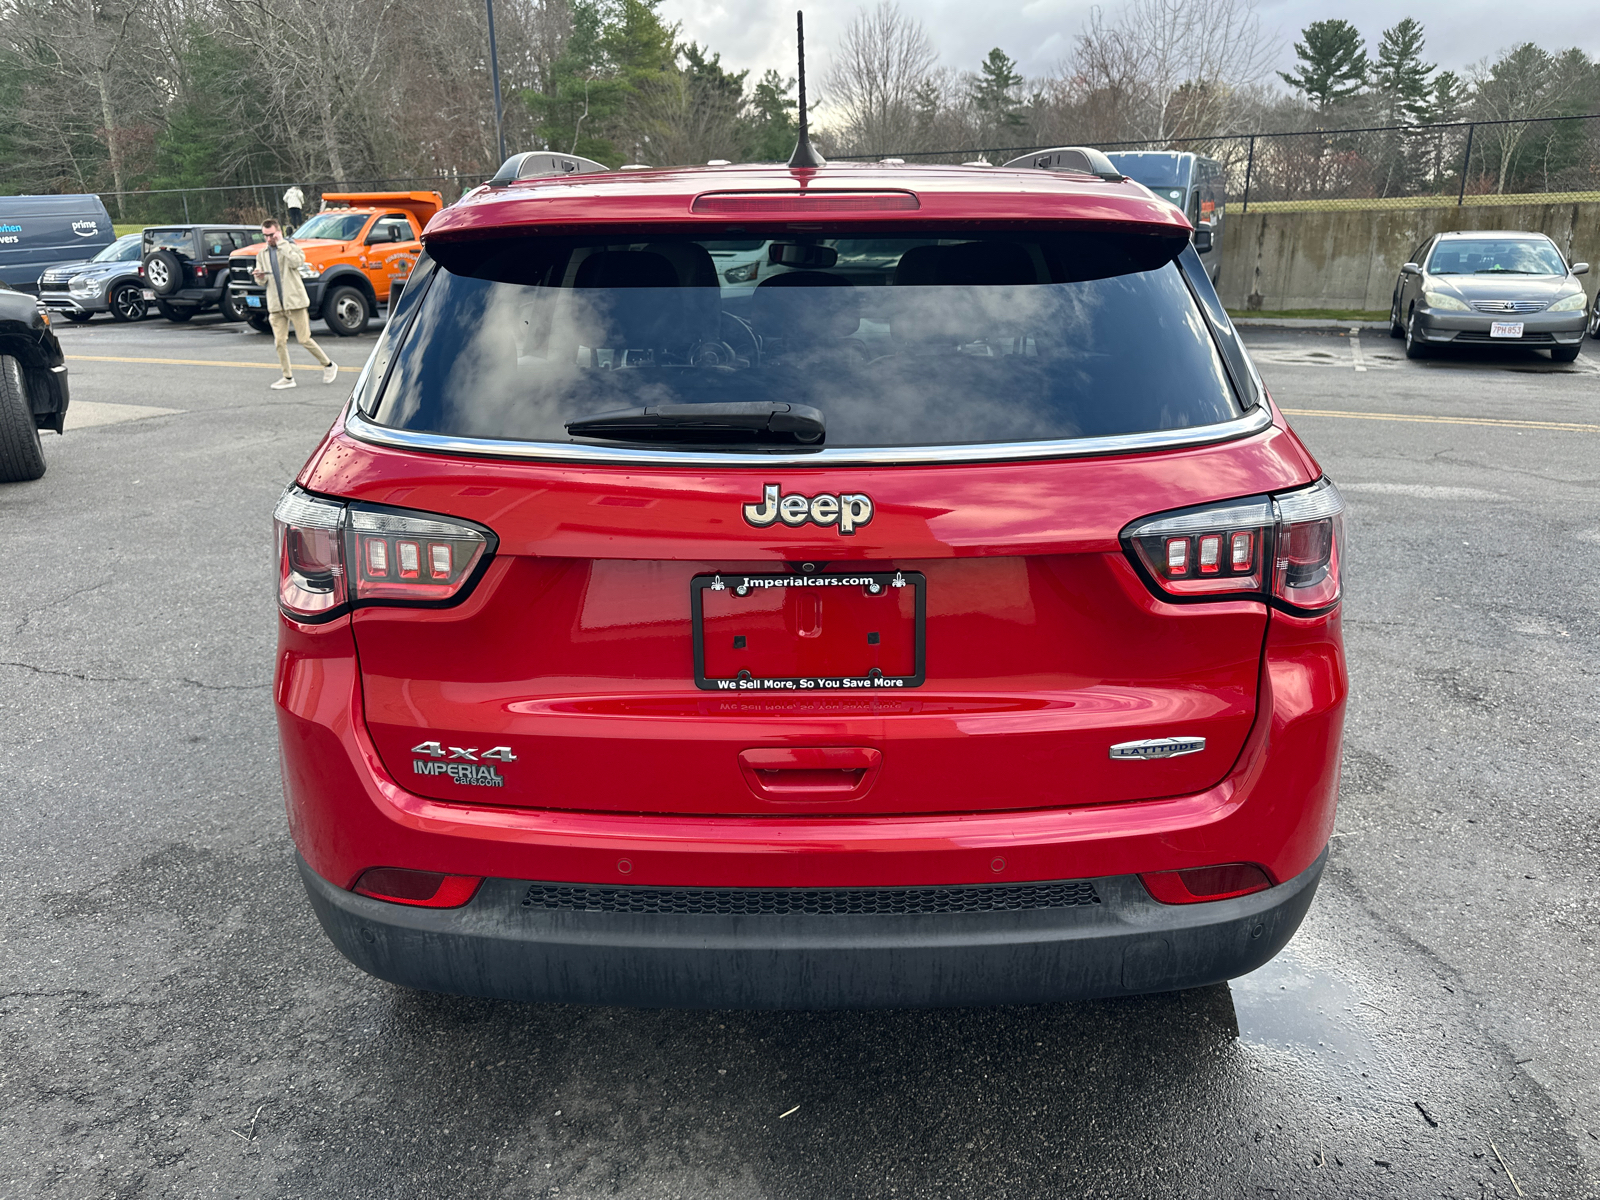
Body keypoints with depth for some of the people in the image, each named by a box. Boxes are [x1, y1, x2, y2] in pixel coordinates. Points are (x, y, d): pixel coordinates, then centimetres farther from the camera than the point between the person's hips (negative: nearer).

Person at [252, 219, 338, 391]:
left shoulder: (290, 247, 1)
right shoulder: (262, 254, 15)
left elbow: (297, 262, -21)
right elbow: (262, 282, 15)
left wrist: (281, 243, -17)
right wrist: (260, 277, -8)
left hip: (295, 301, -5)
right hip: (275, 305, 5)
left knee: (304, 339, -5)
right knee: (280, 342, 2)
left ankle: (329, 365, 13)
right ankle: (288, 378, 10)